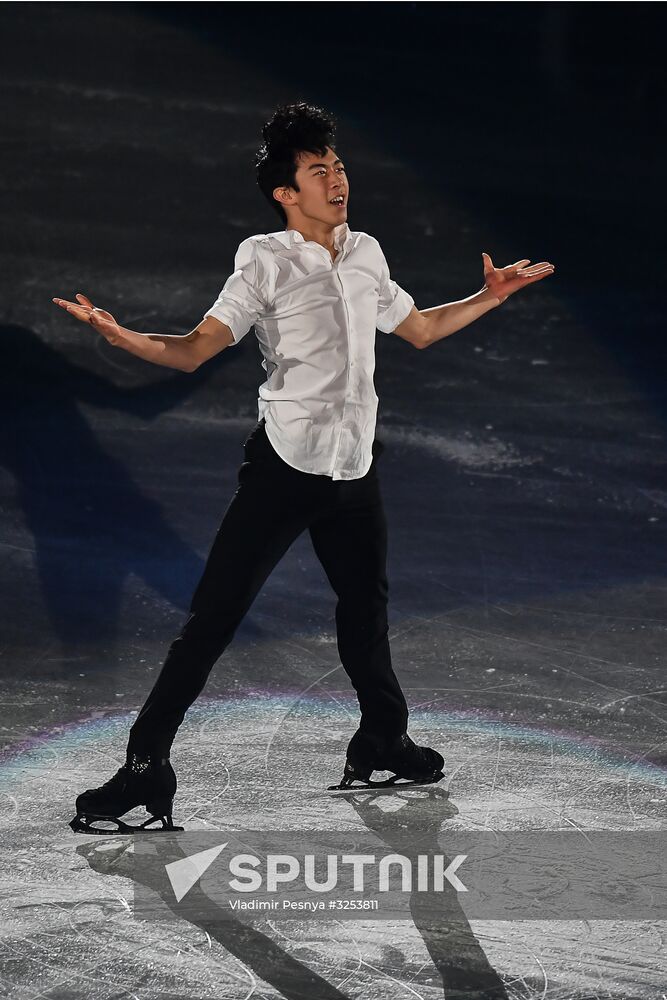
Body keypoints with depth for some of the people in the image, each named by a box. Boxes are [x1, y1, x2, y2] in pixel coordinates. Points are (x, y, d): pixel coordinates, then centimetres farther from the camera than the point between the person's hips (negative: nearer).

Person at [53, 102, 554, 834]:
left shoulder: (366, 254, 10)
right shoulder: (266, 260, -6)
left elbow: (419, 329, 26)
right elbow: (195, 349, -12)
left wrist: (492, 297, 24)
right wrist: (122, 337, -28)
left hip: (355, 466, 6)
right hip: (285, 463, -6)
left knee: (365, 604, 20)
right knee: (214, 615, -9)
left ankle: (381, 744, 39)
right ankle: (146, 766, -6)